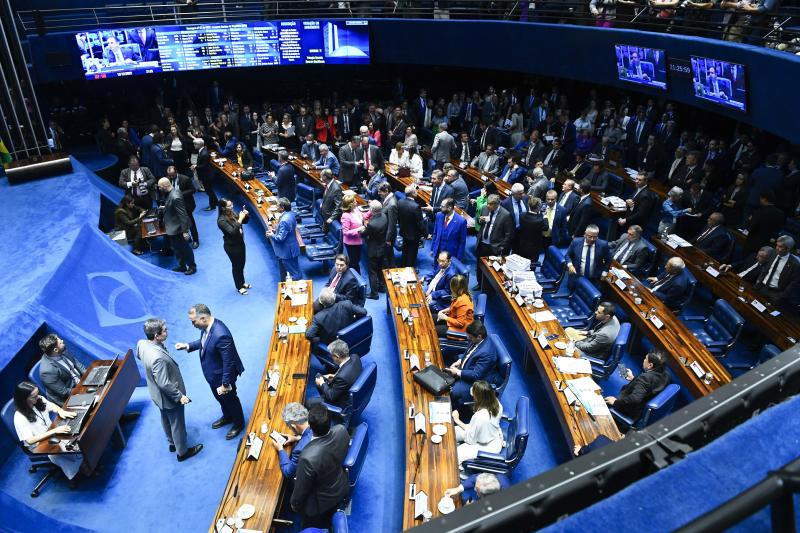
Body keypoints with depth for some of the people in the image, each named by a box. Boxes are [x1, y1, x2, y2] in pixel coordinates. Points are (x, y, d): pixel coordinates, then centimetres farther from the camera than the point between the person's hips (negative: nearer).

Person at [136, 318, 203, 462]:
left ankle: (172, 443, 53)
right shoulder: (158, 358, -41)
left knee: (166, 420, 30)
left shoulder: (142, 343, -16)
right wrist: (180, 396, -18)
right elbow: (165, 384, -31)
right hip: (168, 396, -8)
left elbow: (138, 356, 10)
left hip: (157, 394, 9)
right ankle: (182, 452, 37)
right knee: (177, 424, 15)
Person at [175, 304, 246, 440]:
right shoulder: (207, 325, -13)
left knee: (230, 399, 18)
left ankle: (239, 423, 44)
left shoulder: (221, 335, -41)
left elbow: (229, 362, -31)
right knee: (220, 398, 30)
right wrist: (187, 346, -3)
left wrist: (225, 384, -22)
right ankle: (227, 416, 57)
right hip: (213, 373, 8)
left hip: (222, 375, -8)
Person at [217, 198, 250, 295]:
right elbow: (232, 232, -34)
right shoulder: (221, 220, -26)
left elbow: (245, 222, 9)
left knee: (242, 263, 22)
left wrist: (246, 215, -12)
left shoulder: (233, 213, -5)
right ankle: (239, 287, 30)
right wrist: (240, 220, -36)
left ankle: (242, 283, 43)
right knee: (236, 265, 11)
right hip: (231, 246, -7)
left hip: (240, 242, 7)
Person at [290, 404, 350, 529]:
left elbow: (301, 488, -24)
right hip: (341, 488, 5)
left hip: (321, 503, -5)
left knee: (314, 527, 31)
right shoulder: (341, 430, -29)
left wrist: (294, 503, -4)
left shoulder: (308, 458, -45)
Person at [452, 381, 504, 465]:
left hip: (488, 447, -8)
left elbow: (470, 439, -21)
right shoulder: (496, 402, -20)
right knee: (453, 431, 8)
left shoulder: (479, 417, -40)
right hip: (494, 435, 8)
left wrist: (457, 420, -12)